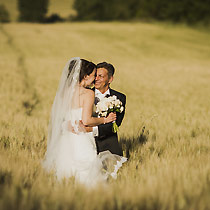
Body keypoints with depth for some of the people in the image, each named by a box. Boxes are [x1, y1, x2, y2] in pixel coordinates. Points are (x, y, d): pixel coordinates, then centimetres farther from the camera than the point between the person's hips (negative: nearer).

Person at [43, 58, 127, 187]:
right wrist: (105, 120, -2)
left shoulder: (65, 92, 9)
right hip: (82, 142, -7)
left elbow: (58, 117, 10)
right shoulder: (88, 93, -10)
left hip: (65, 141, 7)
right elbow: (86, 121, -15)